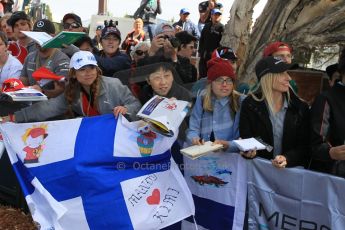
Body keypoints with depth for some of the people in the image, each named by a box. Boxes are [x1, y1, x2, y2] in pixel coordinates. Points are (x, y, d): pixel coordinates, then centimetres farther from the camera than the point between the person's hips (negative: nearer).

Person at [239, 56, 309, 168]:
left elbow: (304, 145, 2)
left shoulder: (300, 107, 3)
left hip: (292, 169, 0)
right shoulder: (250, 104, 0)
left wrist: (287, 159, -17)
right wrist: (247, 150, -22)